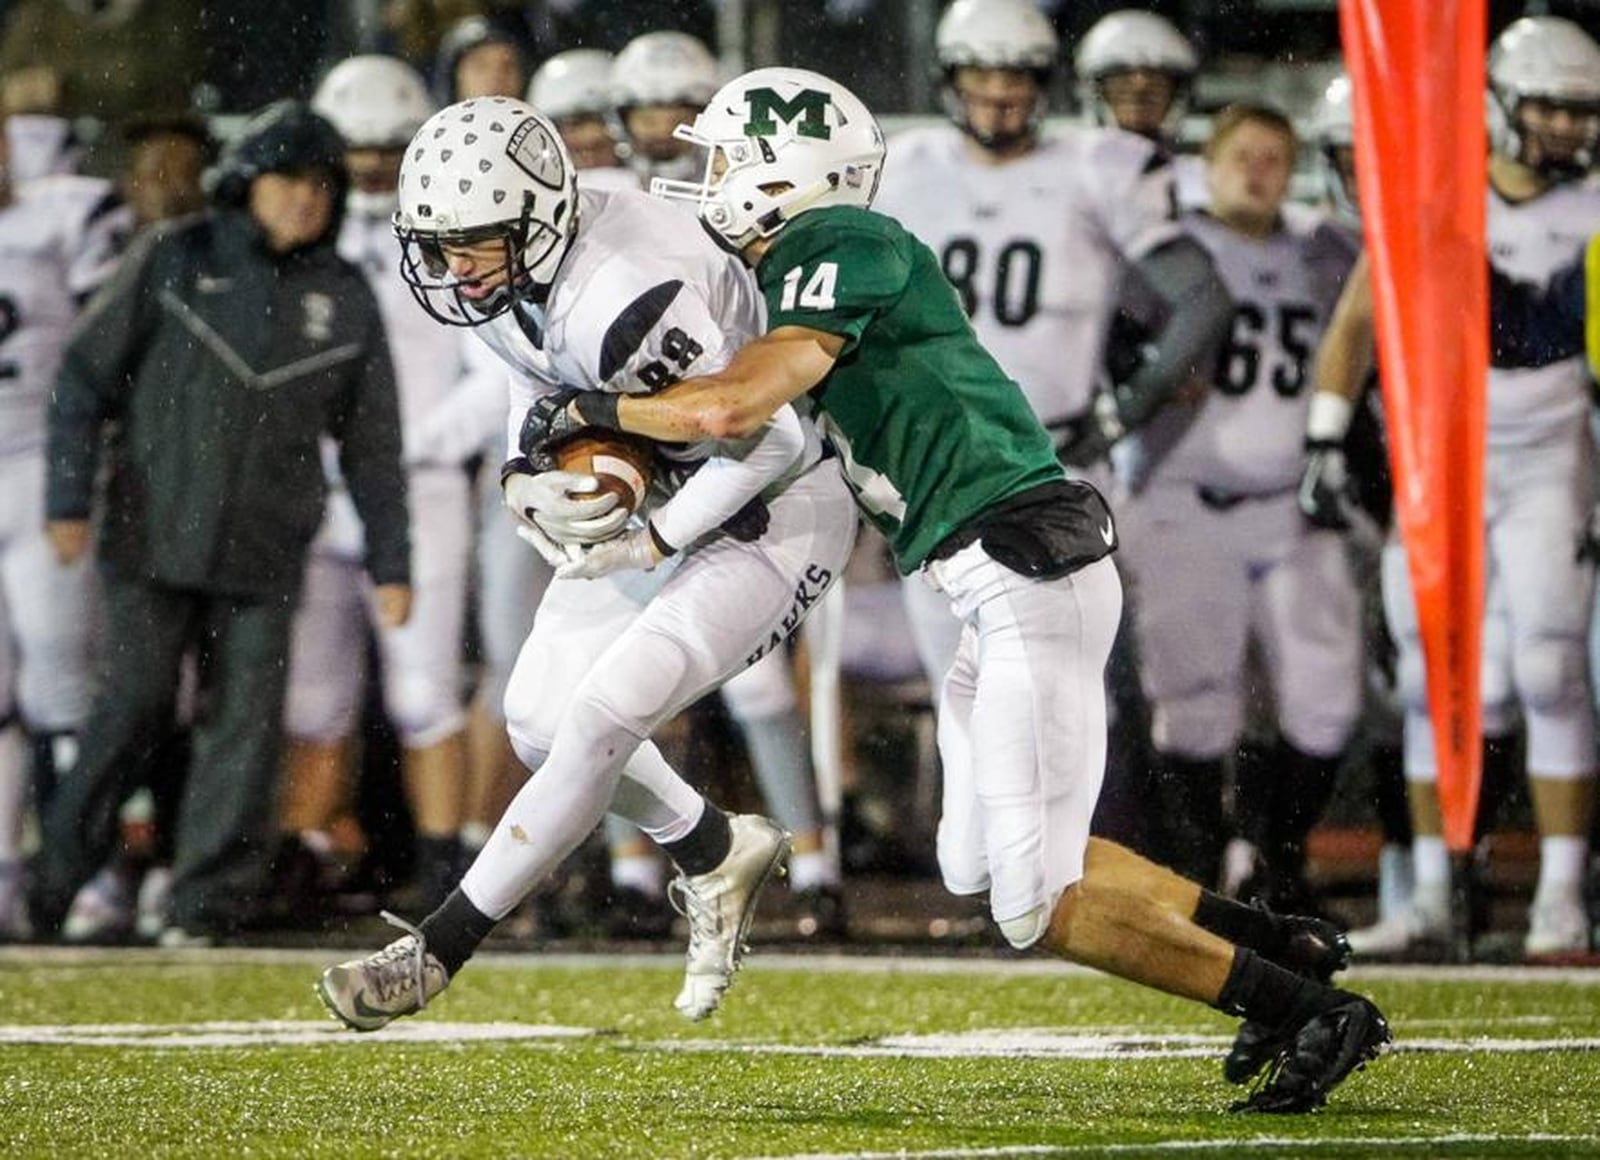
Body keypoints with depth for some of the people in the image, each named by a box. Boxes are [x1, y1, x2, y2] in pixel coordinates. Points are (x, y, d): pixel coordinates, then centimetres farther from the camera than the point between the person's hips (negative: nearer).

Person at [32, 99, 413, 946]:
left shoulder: (344, 299, 8)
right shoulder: (172, 262, 1)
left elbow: (372, 444, 13)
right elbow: (85, 378, 2)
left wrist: (391, 561, 10)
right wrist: (69, 497, -6)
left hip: (264, 555, 2)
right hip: (154, 534, -2)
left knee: (245, 718, -3)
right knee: (135, 702, -4)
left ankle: (212, 898, 3)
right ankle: (61, 873, 10)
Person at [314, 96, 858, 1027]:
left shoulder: (618, 305, -35)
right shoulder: (494, 273, -9)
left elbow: (770, 440, -29)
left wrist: (652, 542, -21)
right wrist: (528, 479, -9)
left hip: (770, 509, -9)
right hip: (655, 493, 9)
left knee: (600, 719, -16)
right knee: (541, 721, 8)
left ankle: (439, 950, -8)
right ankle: (720, 858, 31)